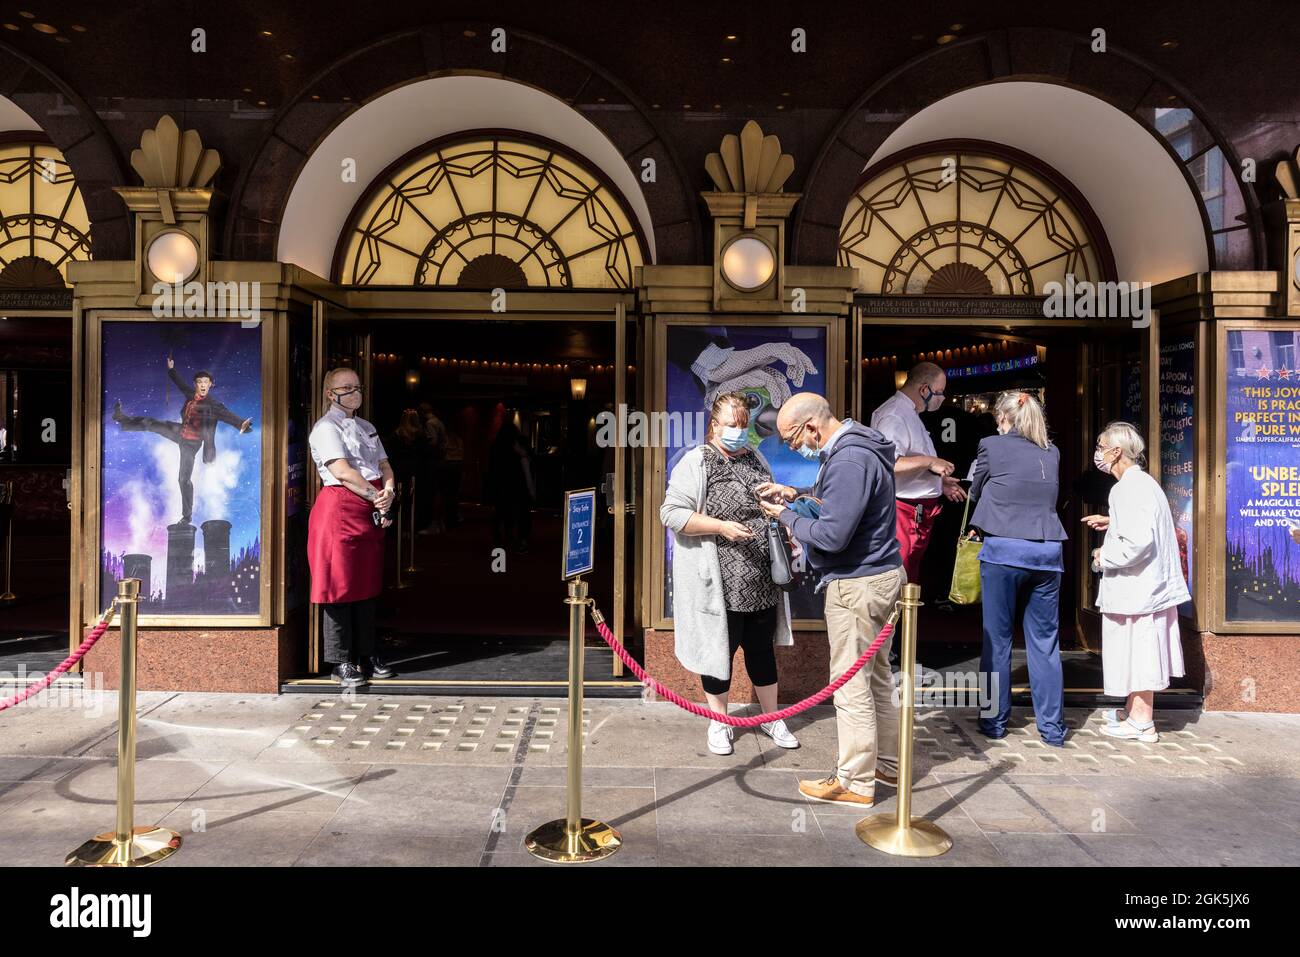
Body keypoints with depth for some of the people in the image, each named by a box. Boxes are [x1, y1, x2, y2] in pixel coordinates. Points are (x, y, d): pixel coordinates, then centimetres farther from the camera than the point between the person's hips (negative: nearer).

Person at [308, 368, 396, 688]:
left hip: (371, 512, 8)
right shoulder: (326, 427, -6)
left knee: (367, 584, 11)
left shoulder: (366, 427, 19)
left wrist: (389, 491, -7)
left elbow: (384, 465, 13)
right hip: (340, 510, -8)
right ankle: (341, 662, 5)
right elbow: (342, 472, -17)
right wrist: (376, 497, -13)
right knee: (340, 586, -3)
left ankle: (366, 655, 20)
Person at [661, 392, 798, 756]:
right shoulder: (696, 462, -8)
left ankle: (771, 717, 32)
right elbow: (672, 513, -15)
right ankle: (719, 721, 25)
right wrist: (721, 526, -22)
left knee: (762, 647, 15)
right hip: (720, 582, -5)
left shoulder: (756, 460, 12)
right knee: (720, 647, 7)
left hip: (761, 579, 5)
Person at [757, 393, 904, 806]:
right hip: (880, 575, 11)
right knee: (877, 677, 20)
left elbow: (831, 536, -26)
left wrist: (786, 516, -11)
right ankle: (888, 763, 33)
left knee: (851, 685, 0)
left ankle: (855, 782, 12)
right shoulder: (855, 445, 9)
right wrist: (796, 493, 10)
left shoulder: (848, 461, -24)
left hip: (857, 585, -11)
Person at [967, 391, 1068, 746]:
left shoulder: (992, 445, 0)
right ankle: (1052, 727, 13)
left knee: (997, 638, 6)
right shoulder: (1051, 453, 11)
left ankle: (995, 721, 13)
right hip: (1048, 553, 4)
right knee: (1045, 641, 9)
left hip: (1004, 550, -3)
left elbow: (975, 492, 13)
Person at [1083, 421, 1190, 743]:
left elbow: (1138, 542, -29)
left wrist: (1104, 556, -15)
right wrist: (1112, 523, 17)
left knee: (1136, 651, 0)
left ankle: (1141, 723, 9)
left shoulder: (1129, 488, -20)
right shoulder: (1143, 481, 13)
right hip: (1150, 584, 10)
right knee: (1139, 651, 18)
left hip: (1136, 587, -10)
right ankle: (1135, 711, 30)